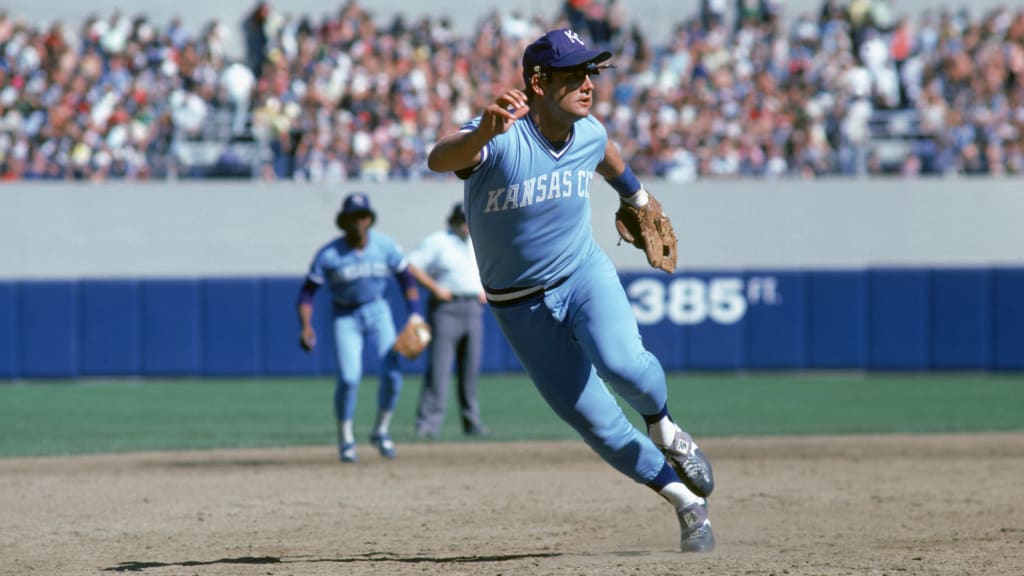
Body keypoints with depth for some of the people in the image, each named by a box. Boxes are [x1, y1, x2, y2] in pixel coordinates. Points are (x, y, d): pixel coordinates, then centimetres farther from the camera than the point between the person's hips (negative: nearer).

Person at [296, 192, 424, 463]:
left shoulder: (385, 246, -9)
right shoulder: (328, 255, -15)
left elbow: (406, 277, 3)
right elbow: (308, 290, -10)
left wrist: (415, 313, -6)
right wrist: (306, 327, -23)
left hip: (377, 311, 2)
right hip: (345, 316, -2)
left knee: (392, 374, -9)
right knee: (349, 377, -15)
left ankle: (381, 431, 13)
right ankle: (346, 440, 3)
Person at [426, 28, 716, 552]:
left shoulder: (589, 134, -8)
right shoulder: (500, 137, -26)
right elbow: (438, 159, -48)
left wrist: (636, 195, 38)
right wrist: (483, 132, -69)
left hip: (586, 274, 2)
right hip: (522, 306, -2)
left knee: (621, 363, -28)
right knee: (593, 421, 0)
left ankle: (663, 429, 5)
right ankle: (686, 500, 17)